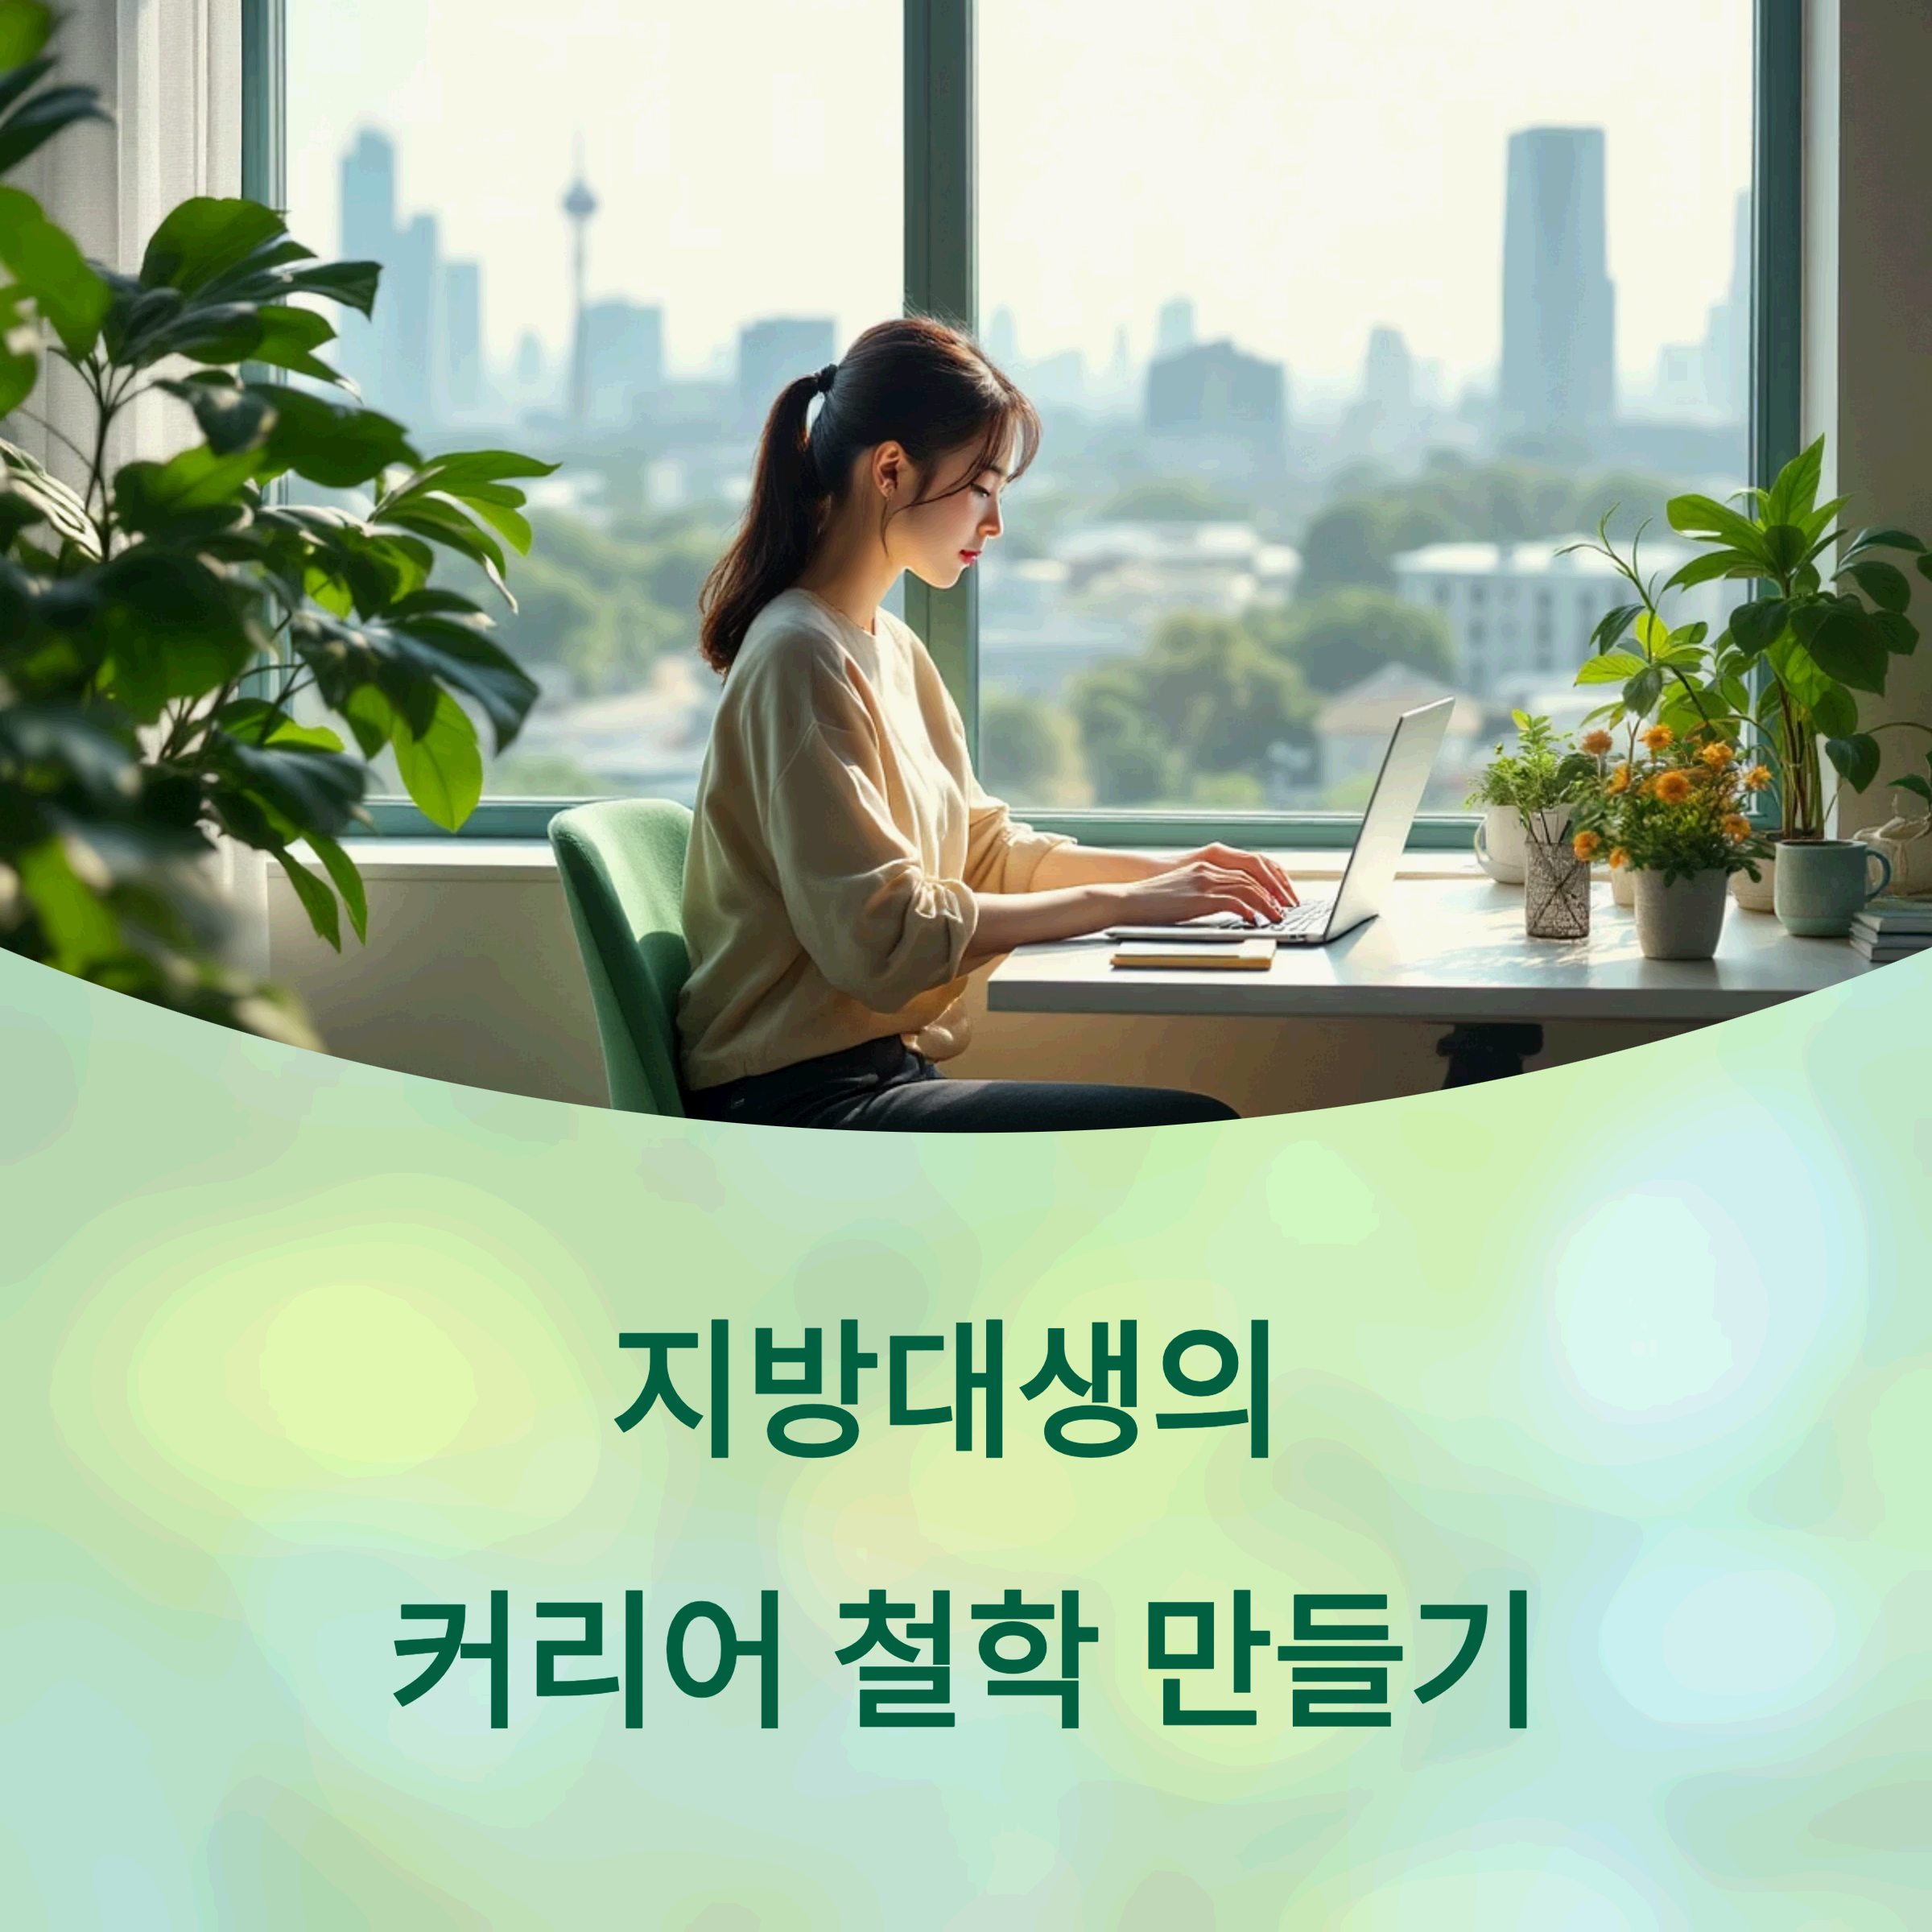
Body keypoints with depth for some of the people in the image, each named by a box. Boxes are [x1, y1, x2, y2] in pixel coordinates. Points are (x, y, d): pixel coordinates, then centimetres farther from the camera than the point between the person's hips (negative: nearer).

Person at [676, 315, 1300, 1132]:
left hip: (879, 1068, 9)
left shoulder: (892, 648, 17)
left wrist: (1163, 871, 6)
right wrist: (1118, 903, -16)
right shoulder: (802, 658, -14)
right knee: (1197, 1136, -20)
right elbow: (882, 935, -20)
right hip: (803, 1100, -9)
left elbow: (984, 848, 21)